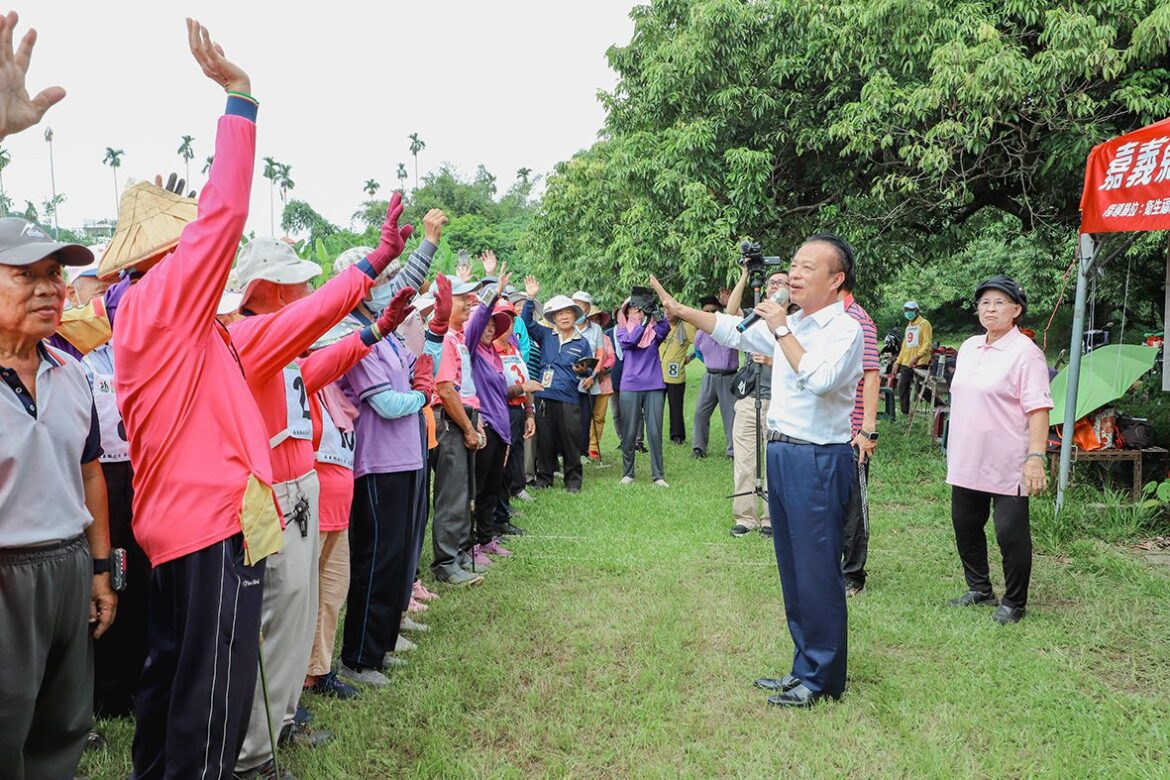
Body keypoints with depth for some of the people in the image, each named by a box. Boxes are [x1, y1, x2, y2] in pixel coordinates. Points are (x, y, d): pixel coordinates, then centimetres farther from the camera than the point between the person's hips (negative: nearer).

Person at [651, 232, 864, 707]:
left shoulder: (845, 330, -11)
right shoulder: (789, 324, 13)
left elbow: (820, 380, -26)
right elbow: (731, 330, 19)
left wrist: (782, 331, -19)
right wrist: (679, 310, 12)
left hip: (818, 460, -8)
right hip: (781, 453, 9)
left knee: (817, 572, -1)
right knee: (792, 570, 15)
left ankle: (822, 680, 14)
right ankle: (804, 667, 28)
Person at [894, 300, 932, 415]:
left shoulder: (924, 324, -3)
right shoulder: (909, 325, 22)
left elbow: (927, 344, -14)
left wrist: (917, 357, -28)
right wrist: (898, 362, 19)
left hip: (919, 363, -8)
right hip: (906, 363, 8)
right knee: (902, 388, 7)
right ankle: (905, 413, 14)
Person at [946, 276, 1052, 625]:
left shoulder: (1025, 352, -11)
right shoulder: (968, 347, 12)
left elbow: (1038, 410, -16)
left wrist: (1036, 456, -24)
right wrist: (955, 446, 20)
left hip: (1007, 465, -7)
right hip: (967, 461, 8)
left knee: (1011, 532, -1)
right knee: (965, 525, 15)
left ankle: (1013, 603, 15)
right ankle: (979, 589, 32)